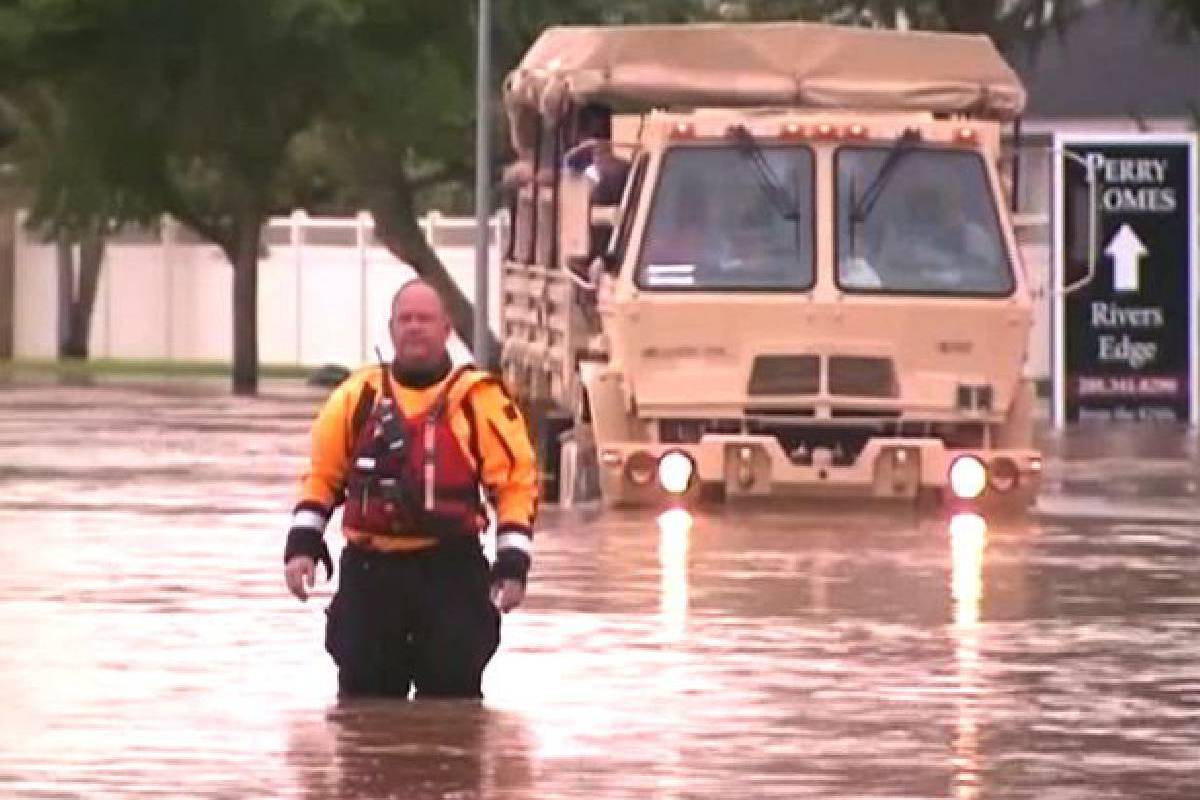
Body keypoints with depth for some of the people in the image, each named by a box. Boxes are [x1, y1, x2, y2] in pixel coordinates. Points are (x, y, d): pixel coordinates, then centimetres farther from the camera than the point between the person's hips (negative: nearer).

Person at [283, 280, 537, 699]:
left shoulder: (479, 399, -2)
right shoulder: (358, 396, 7)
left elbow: (515, 481, -1)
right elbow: (323, 476, 14)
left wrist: (513, 563, -10)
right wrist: (303, 544, 2)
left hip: (452, 574, -2)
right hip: (369, 570, 2)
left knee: (452, 699, 0)